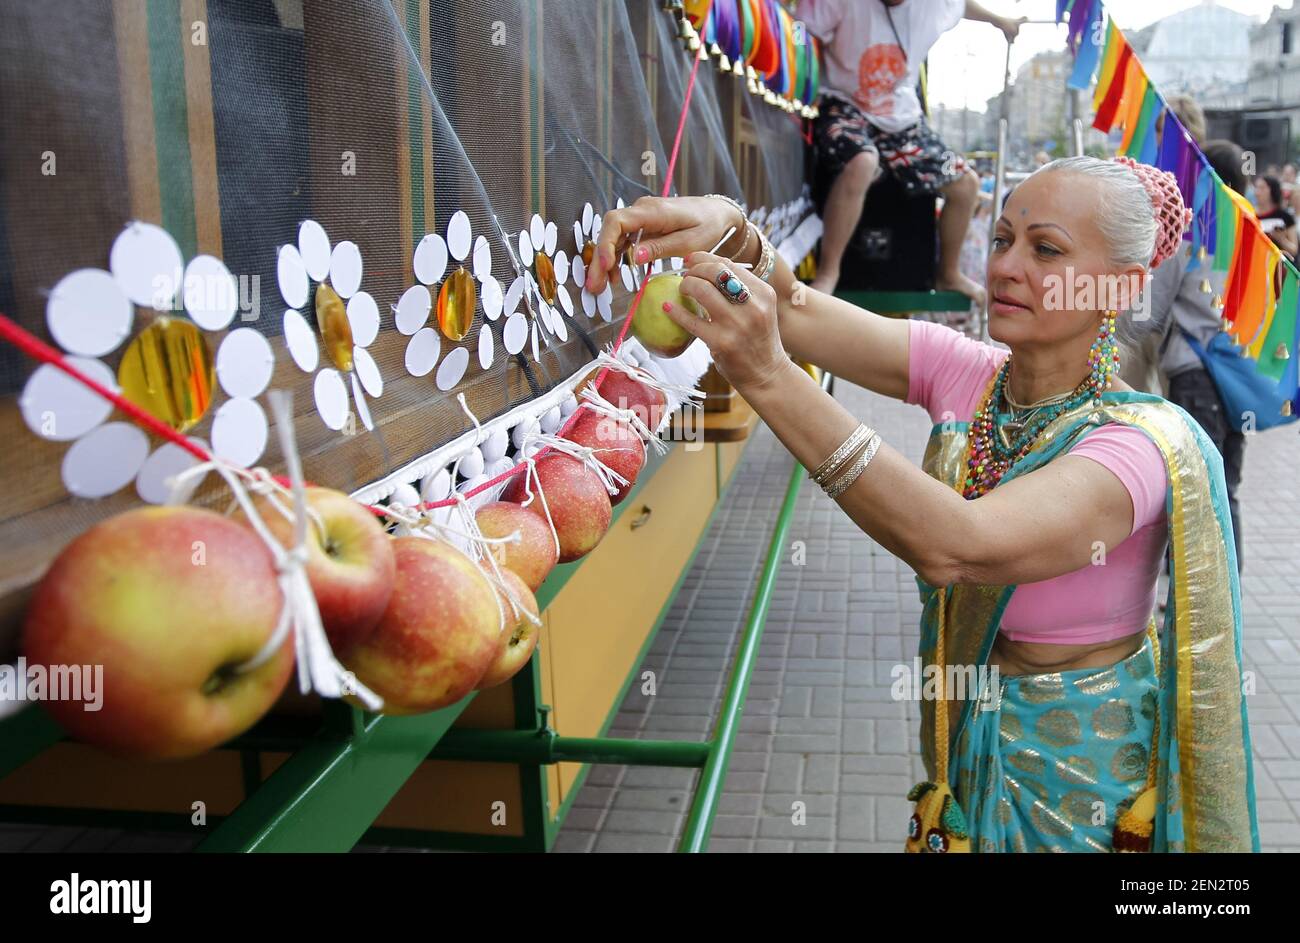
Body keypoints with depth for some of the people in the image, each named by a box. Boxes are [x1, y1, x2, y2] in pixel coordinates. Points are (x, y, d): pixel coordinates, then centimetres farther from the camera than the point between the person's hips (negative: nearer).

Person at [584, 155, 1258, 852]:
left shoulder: (1144, 441, -26)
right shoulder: (964, 373, -8)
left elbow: (953, 547, -42)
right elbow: (792, 312, -16)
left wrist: (768, 378, -49)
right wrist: (729, 228, -38)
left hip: (1082, 784, -4)